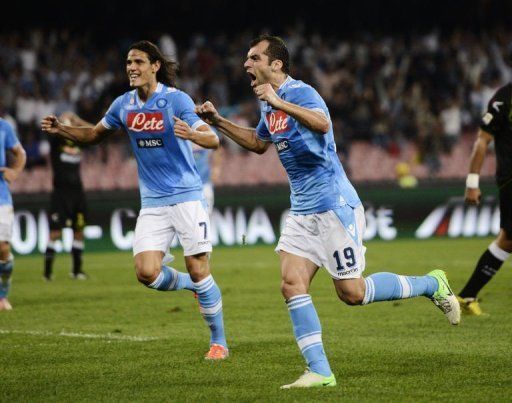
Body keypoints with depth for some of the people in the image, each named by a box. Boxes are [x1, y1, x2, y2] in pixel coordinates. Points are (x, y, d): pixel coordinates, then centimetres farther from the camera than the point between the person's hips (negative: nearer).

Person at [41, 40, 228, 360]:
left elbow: (213, 140, -19)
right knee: (147, 273, -11)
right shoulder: (124, 105, 4)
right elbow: (95, 134, 20)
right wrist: (61, 129, 3)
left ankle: (219, 342, 10)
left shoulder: (176, 99, -12)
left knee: (198, 270, -6)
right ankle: (192, 285, 21)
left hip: (186, 196, -4)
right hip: (152, 202, 5)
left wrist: (192, 134, -41)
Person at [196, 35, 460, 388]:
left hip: (335, 206, -9)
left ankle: (432, 285, 16)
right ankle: (320, 372, -7)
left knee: (352, 293, -5)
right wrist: (218, 122, 24)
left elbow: (322, 123, -37)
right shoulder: (268, 105, 13)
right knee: (292, 284, -7)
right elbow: (258, 143, 33)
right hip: (302, 211, 9)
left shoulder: (300, 92, -15)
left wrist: (279, 102, -44)